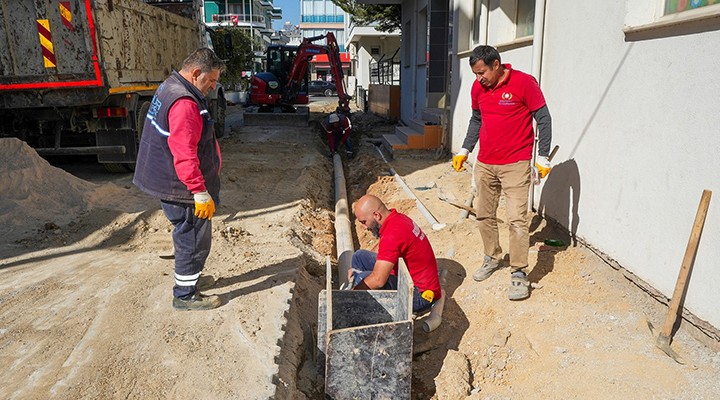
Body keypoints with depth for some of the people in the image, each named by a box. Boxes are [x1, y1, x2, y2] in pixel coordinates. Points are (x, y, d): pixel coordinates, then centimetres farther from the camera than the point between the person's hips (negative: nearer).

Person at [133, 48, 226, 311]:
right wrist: (201, 193, -26)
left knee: (190, 237, 23)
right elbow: (184, 155, -29)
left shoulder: (170, 88, 12)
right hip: (180, 188, -11)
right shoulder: (184, 103, -24)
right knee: (194, 240, 2)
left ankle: (190, 278, 40)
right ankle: (185, 296, 14)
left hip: (166, 180, 11)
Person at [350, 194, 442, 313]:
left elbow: (378, 280, -31)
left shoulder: (392, 234, -28)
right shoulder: (397, 218, 1)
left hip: (420, 295, -10)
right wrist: (357, 270, 8)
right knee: (360, 256, 8)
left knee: (362, 279, -27)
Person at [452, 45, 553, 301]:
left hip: (515, 164, -6)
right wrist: (465, 150, 15)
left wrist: (542, 157, -9)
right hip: (484, 164, 6)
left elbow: (543, 119, -7)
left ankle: (519, 273, 5)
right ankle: (492, 258, 33)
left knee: (517, 219, -7)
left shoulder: (524, 83, -11)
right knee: (484, 215, 13)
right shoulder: (478, 88, 5)